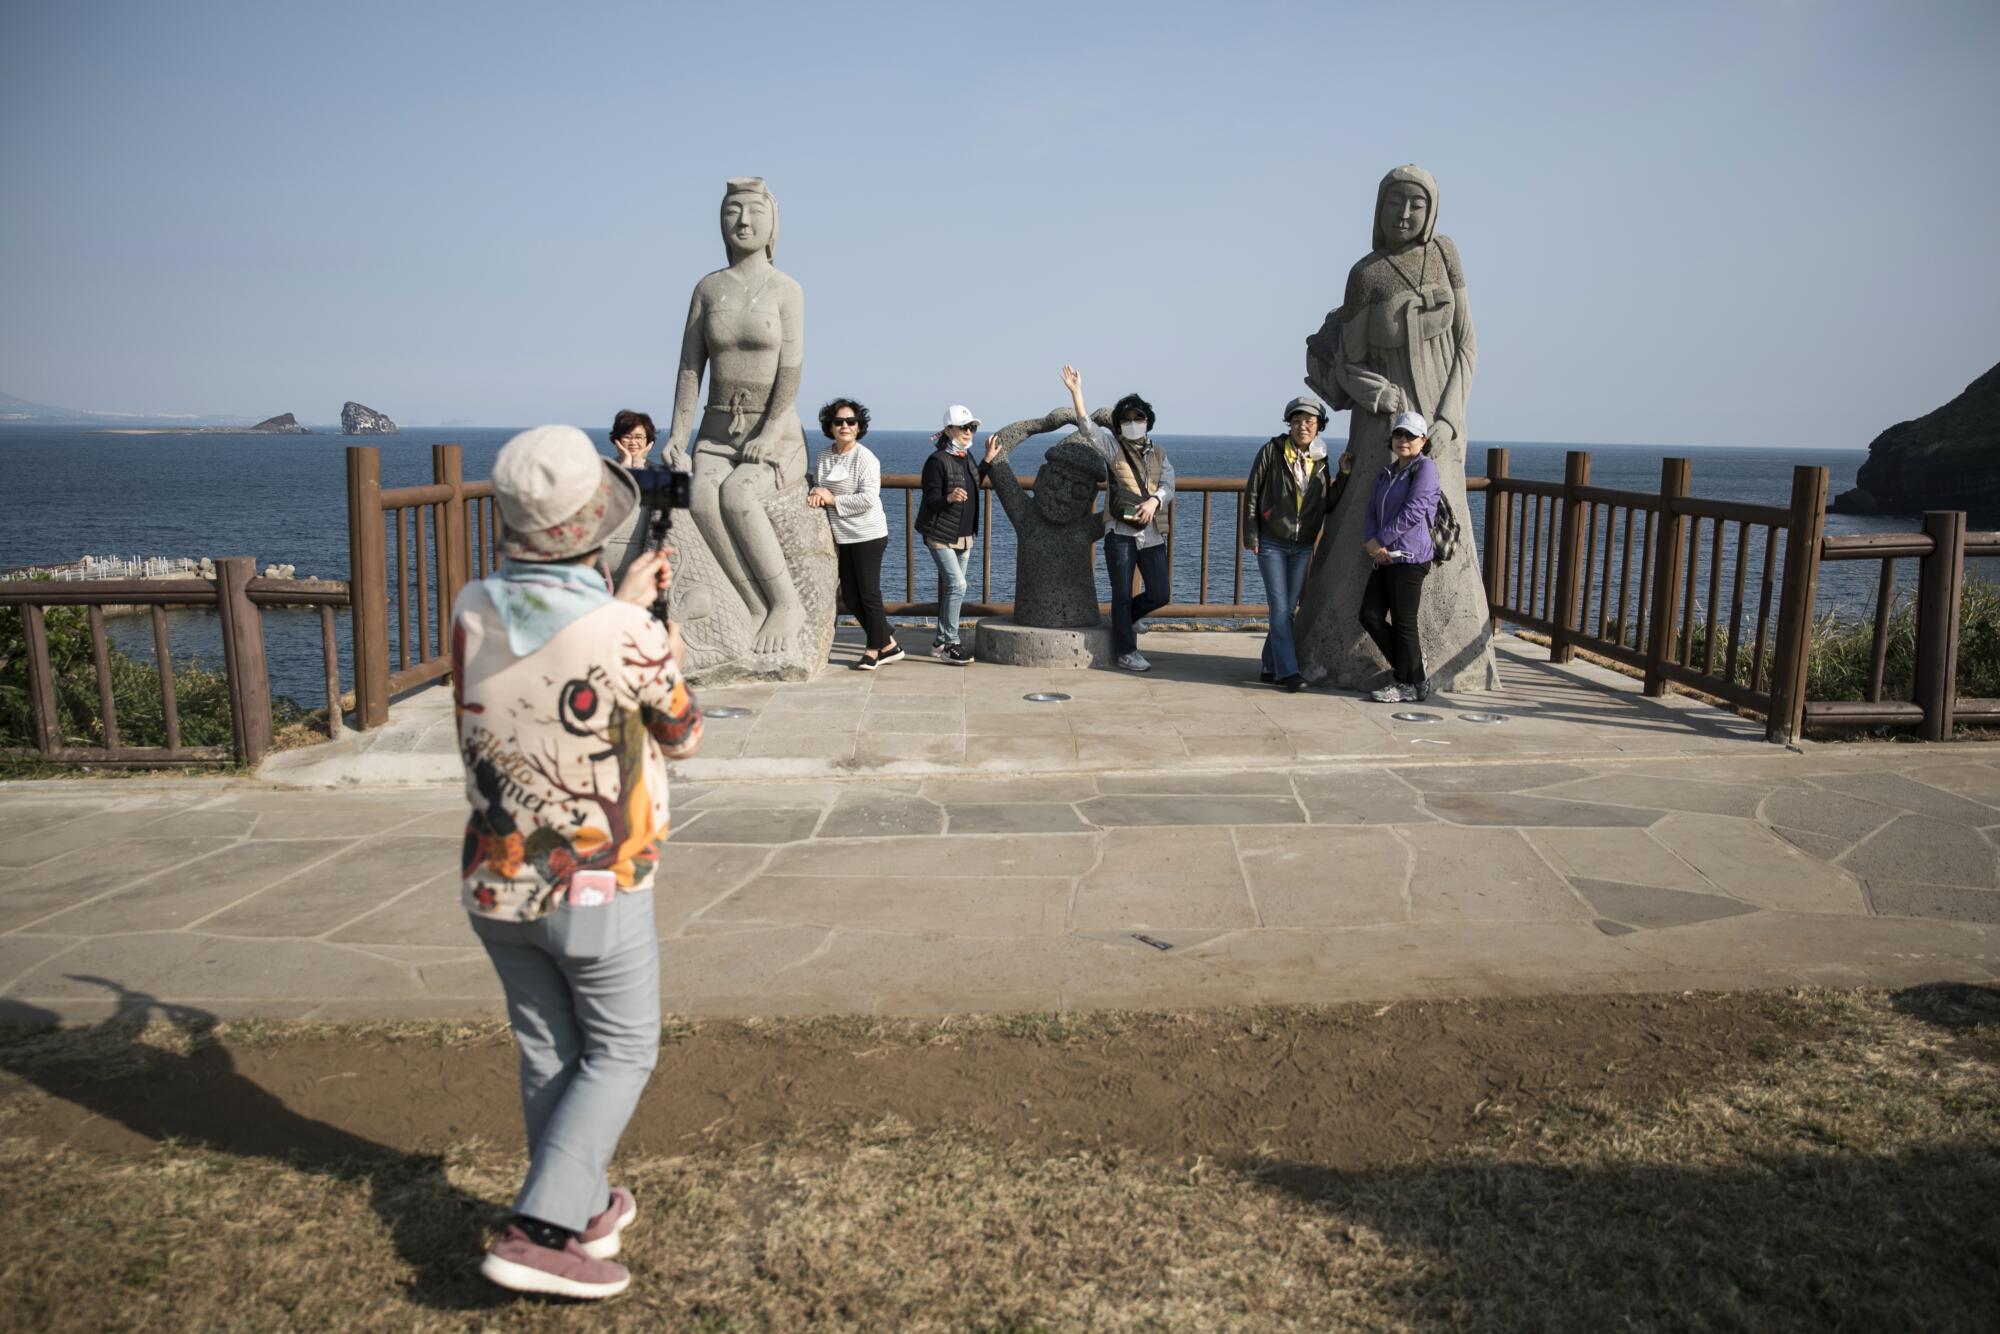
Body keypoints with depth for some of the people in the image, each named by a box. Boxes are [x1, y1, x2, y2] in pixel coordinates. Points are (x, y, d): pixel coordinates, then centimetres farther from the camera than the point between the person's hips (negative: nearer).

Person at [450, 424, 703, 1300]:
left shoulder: (474, 611, -9)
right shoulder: (630, 638, -23)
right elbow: (681, 737, -4)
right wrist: (669, 660, 15)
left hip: (495, 883, 5)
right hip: (596, 891, -5)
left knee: (547, 1053, 19)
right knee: (620, 1054, 12)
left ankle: (586, 1211, 33)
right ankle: (540, 1233, 4)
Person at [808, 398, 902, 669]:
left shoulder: (865, 458, -13)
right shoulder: (823, 457, 8)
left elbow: (869, 498, -20)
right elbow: (817, 488, 15)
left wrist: (832, 499, -17)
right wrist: (815, 494, -9)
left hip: (867, 535, -7)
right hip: (841, 538, 8)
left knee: (868, 595, -1)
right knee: (850, 598, 9)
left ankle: (874, 650, 13)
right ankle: (889, 645, 21)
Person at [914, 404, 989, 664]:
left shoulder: (966, 457, 9)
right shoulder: (937, 460, -16)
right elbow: (931, 501, -18)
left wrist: (988, 460, 23)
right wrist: (949, 498, -38)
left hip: (964, 535, 8)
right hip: (941, 535, -8)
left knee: (951, 587, 11)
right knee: (957, 584, -17)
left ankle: (942, 642, 19)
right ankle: (948, 642, -10)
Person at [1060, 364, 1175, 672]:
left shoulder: (1159, 455, 15)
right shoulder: (1113, 449, 7)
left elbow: (1168, 486, 1)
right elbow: (1087, 425, -4)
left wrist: (1153, 501, -20)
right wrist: (1076, 392, -14)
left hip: (1153, 533, 3)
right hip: (1121, 531, -3)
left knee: (1160, 595, 1)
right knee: (1122, 594, 0)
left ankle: (1124, 618, 29)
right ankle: (1126, 651, 11)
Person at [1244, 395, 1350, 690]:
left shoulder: (1320, 460, 7)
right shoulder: (1272, 451, -5)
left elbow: (1329, 503, 9)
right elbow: (1252, 493, -3)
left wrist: (1344, 475, -3)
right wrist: (1251, 534, -7)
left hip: (1303, 546, 4)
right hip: (1271, 544, -4)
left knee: (1288, 608, 8)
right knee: (1280, 608, -8)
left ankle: (1270, 668, 17)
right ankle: (1287, 671, -8)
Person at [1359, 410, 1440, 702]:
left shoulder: (1425, 468, -7)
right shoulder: (1387, 473, 18)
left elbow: (1413, 512, -16)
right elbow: (1372, 512, 12)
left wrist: (1379, 541, -13)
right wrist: (1372, 542, -8)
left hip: (1410, 557, -8)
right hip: (1386, 558, 8)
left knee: (1404, 623, -3)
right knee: (1370, 616, 6)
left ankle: (1413, 685, 10)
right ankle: (1411, 673, 18)